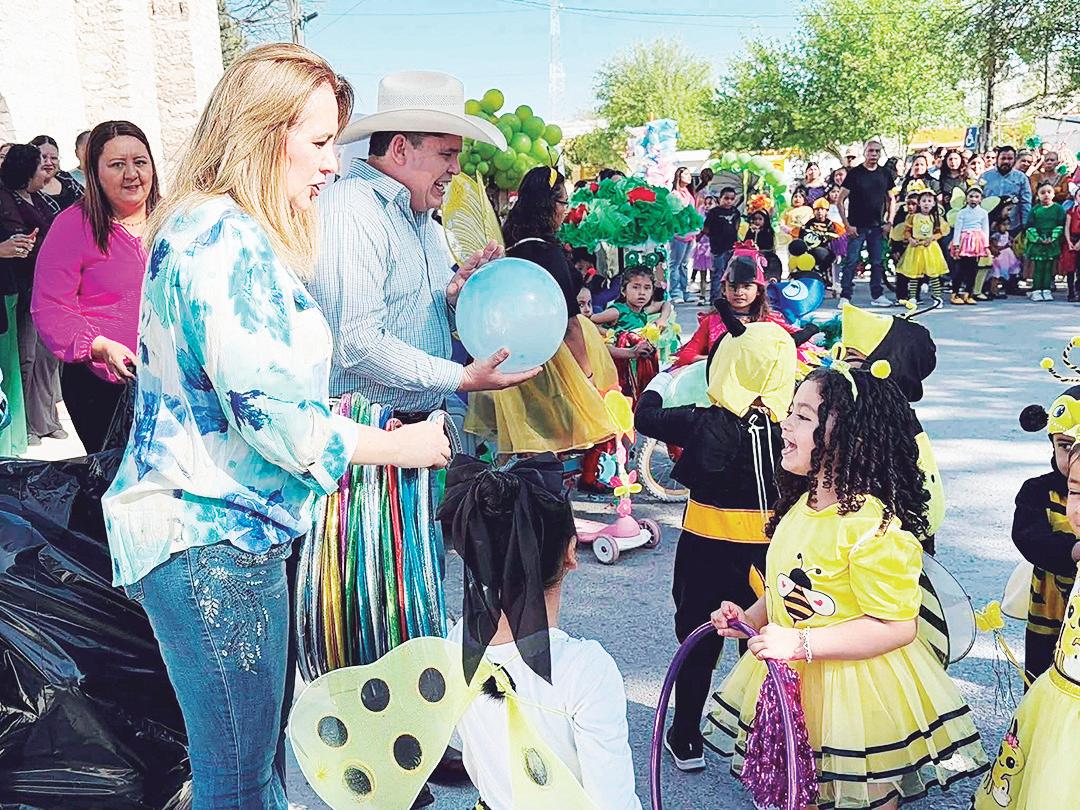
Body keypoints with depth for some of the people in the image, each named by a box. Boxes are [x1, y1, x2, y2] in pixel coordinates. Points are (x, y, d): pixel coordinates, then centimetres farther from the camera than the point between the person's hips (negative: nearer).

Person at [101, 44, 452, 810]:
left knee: (262, 747, 20)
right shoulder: (224, 238, -19)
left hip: (230, 533, 11)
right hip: (210, 540, -11)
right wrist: (400, 445, -11)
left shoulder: (228, 232, 14)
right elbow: (269, 410, -23)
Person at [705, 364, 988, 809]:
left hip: (855, 696, -8)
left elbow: (896, 626, -25)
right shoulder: (801, 502, 3)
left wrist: (800, 643, -28)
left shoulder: (873, 525, -25)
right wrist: (749, 618, 1)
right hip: (789, 685, 8)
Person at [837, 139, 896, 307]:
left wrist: (889, 222, 7)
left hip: (877, 227, 4)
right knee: (851, 262, -5)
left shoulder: (884, 174, 8)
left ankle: (877, 295, 16)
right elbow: (840, 200, -5)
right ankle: (845, 297, -1)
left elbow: (891, 199, 18)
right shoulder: (855, 173, -4)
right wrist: (847, 224, -11)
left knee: (877, 262, 8)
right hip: (857, 227, -4)